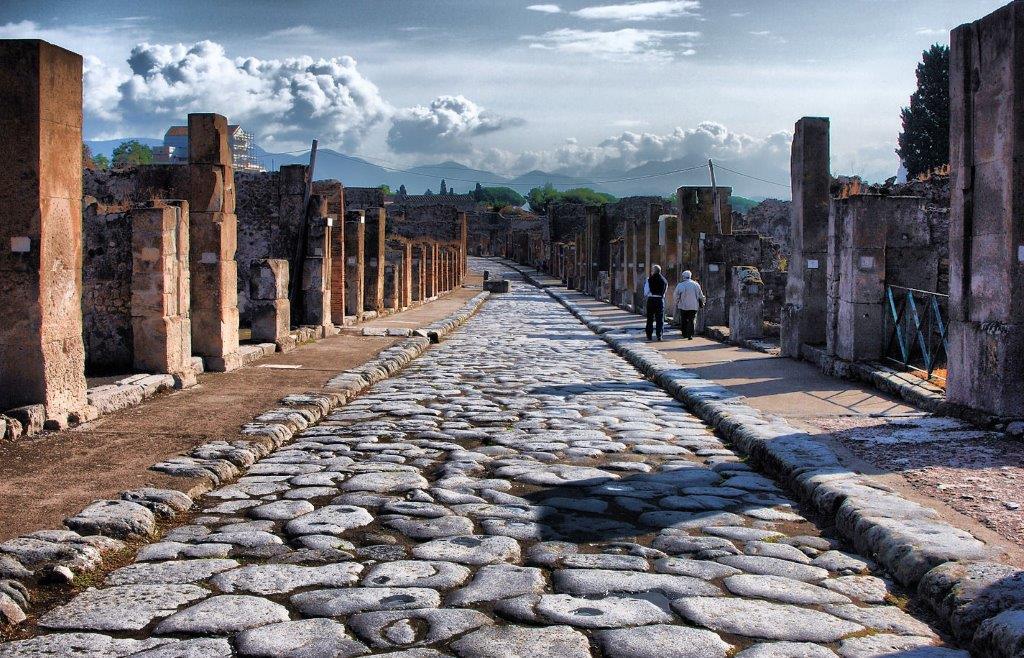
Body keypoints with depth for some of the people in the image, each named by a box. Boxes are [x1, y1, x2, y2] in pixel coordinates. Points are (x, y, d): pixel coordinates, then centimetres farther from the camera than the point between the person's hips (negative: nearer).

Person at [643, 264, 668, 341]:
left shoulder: (649, 279, -5)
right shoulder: (664, 280, 4)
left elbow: (646, 291, -3)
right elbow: (665, 291, 8)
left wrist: (645, 300, 9)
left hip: (651, 299, -1)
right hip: (660, 300, 1)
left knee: (650, 318, 7)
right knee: (660, 319, 5)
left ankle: (649, 335, 8)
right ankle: (659, 336, 0)